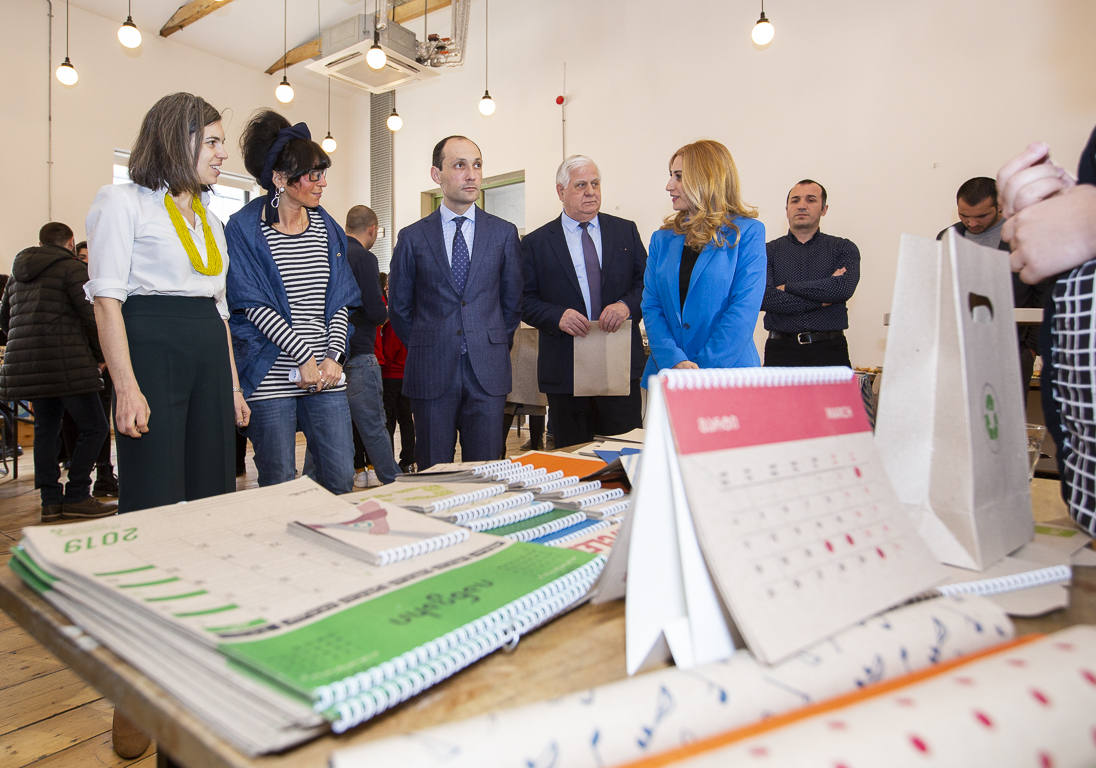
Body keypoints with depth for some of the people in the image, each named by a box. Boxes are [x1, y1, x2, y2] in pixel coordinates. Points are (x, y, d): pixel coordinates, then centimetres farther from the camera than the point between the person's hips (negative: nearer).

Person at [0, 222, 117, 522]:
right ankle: (76, 497, -3)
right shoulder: (73, 268, -4)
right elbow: (92, 316, -11)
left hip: (24, 366, 8)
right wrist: (100, 356, 0)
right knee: (94, 427, -3)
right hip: (65, 365, -8)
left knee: (45, 429, 12)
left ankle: (50, 501, 13)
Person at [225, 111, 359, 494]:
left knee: (341, 477, 3)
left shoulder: (327, 228, 13)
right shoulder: (245, 228, -1)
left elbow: (340, 300, 10)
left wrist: (333, 356, -3)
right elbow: (254, 304, -7)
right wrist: (304, 358, -13)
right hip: (271, 374, -4)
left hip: (326, 373, 4)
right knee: (278, 484, 3)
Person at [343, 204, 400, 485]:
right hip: (358, 355, -7)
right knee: (374, 428, 2)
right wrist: (385, 314, 6)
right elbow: (377, 312, -17)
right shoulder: (364, 258, -11)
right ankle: (394, 485, 12)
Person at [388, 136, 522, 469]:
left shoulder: (504, 233, 7)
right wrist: (423, 349, 9)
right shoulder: (412, 237, 5)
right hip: (431, 374, 0)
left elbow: (512, 301, 12)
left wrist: (494, 347, 10)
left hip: (487, 372, 1)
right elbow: (399, 307, 11)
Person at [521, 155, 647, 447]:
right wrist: (558, 316, -16)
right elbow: (525, 301, 3)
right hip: (565, 371, -1)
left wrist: (627, 304, -14)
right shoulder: (536, 243, 6)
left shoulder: (626, 231, 11)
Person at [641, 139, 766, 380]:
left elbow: (745, 309, -10)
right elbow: (651, 306, 2)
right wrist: (674, 361, -14)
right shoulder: (662, 239, 9)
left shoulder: (748, 232, -3)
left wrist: (703, 368, -17)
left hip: (728, 373, -3)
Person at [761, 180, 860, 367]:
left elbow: (844, 288, -9)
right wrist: (821, 300, -7)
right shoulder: (768, 251, 8)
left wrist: (788, 287, -6)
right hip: (782, 350, 0)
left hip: (830, 351, 1)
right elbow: (763, 298, -9)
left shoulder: (844, 249, 11)